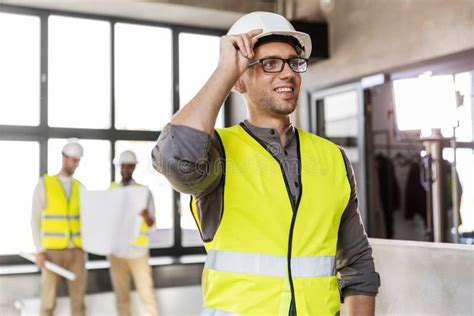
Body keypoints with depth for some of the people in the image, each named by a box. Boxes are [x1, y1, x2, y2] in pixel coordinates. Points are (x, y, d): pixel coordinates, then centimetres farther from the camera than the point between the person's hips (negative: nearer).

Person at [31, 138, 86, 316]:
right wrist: (39, 251, -12)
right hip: (52, 251, -3)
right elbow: (35, 220, -3)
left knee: (78, 299, 2)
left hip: (76, 251, 3)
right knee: (48, 301, -1)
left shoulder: (80, 187, 9)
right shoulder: (44, 184, -3)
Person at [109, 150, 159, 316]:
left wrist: (146, 216, -25)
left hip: (138, 250, -2)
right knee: (121, 296, 7)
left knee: (147, 294, -3)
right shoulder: (111, 190, 7)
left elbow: (151, 224, -4)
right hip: (116, 251, 2)